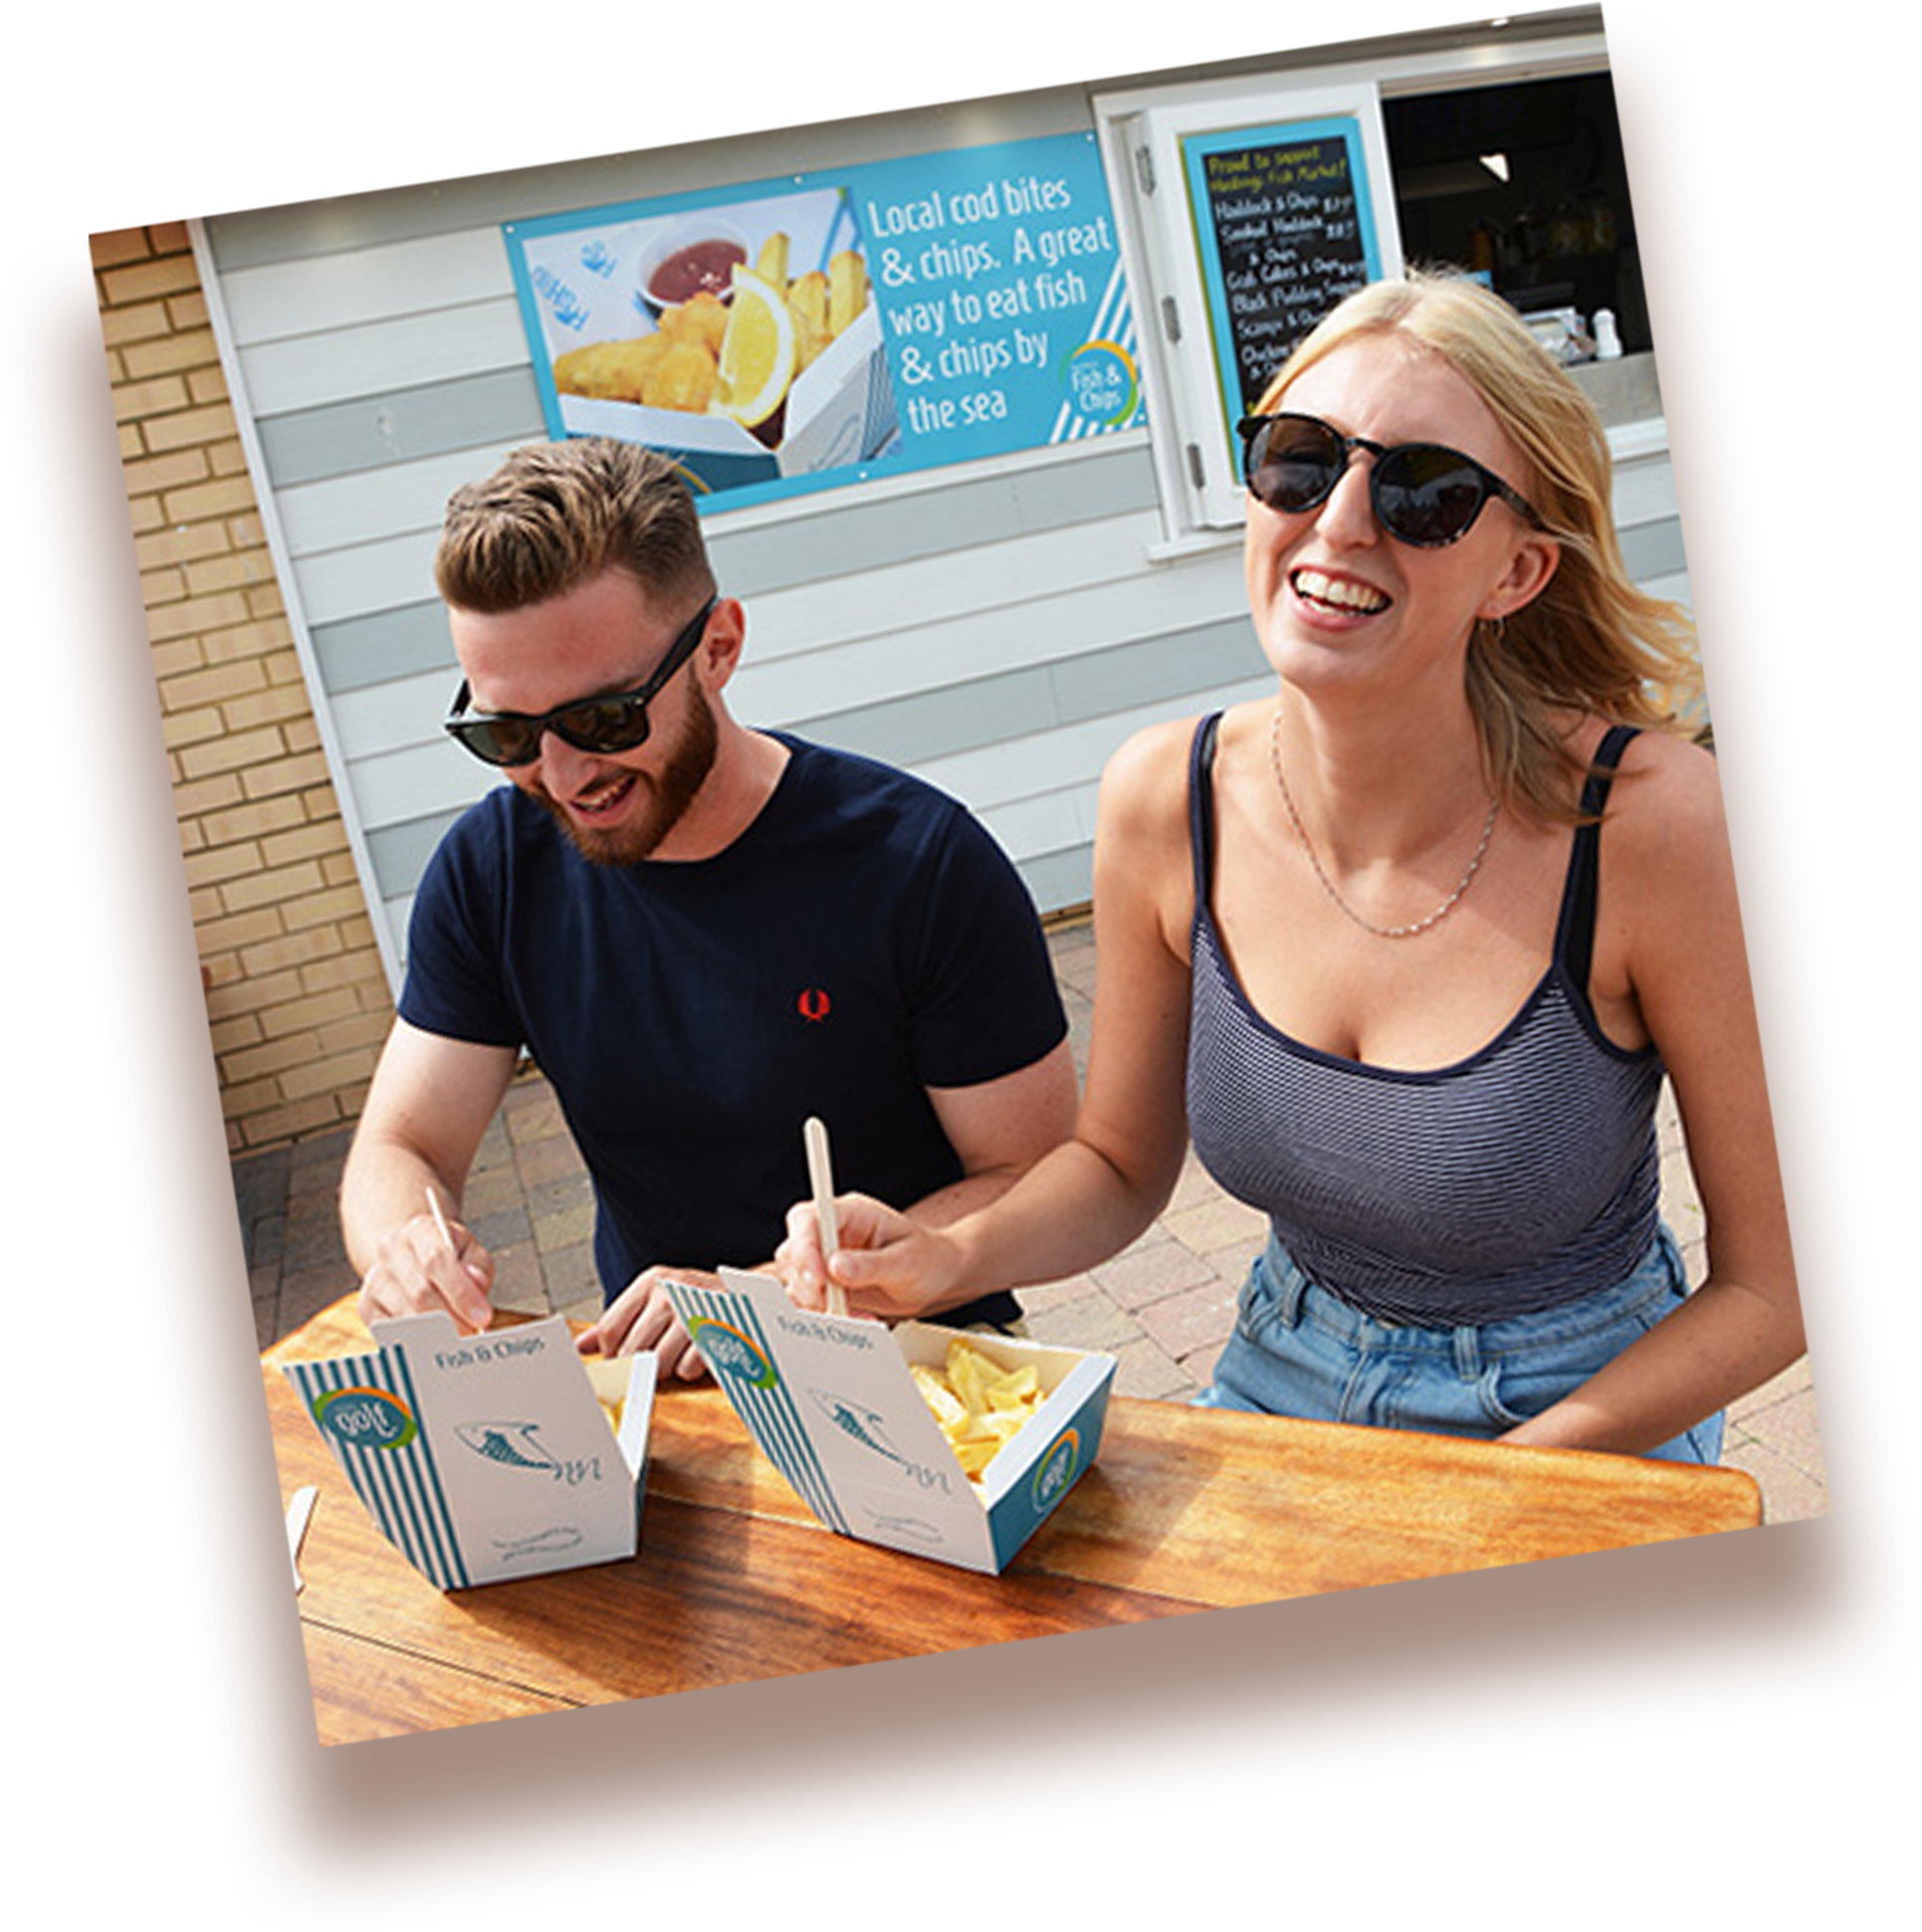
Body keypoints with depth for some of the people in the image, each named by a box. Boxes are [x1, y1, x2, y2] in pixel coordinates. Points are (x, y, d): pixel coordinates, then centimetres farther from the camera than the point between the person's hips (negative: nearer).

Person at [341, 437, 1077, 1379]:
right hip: (653, 1383, 3)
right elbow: (396, 1152, 2)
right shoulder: (490, 868, -3)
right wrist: (406, 1249, -22)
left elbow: (1037, 1181, -12)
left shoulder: (921, 863, -16)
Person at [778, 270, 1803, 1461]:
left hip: (1584, 1423, -1)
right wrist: (947, 1260, -16)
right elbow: (1121, 1166, 2)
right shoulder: (1165, 800, -12)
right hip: (1282, 1386, 2)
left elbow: (1774, 1283, -12)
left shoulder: (1653, 822, -23)